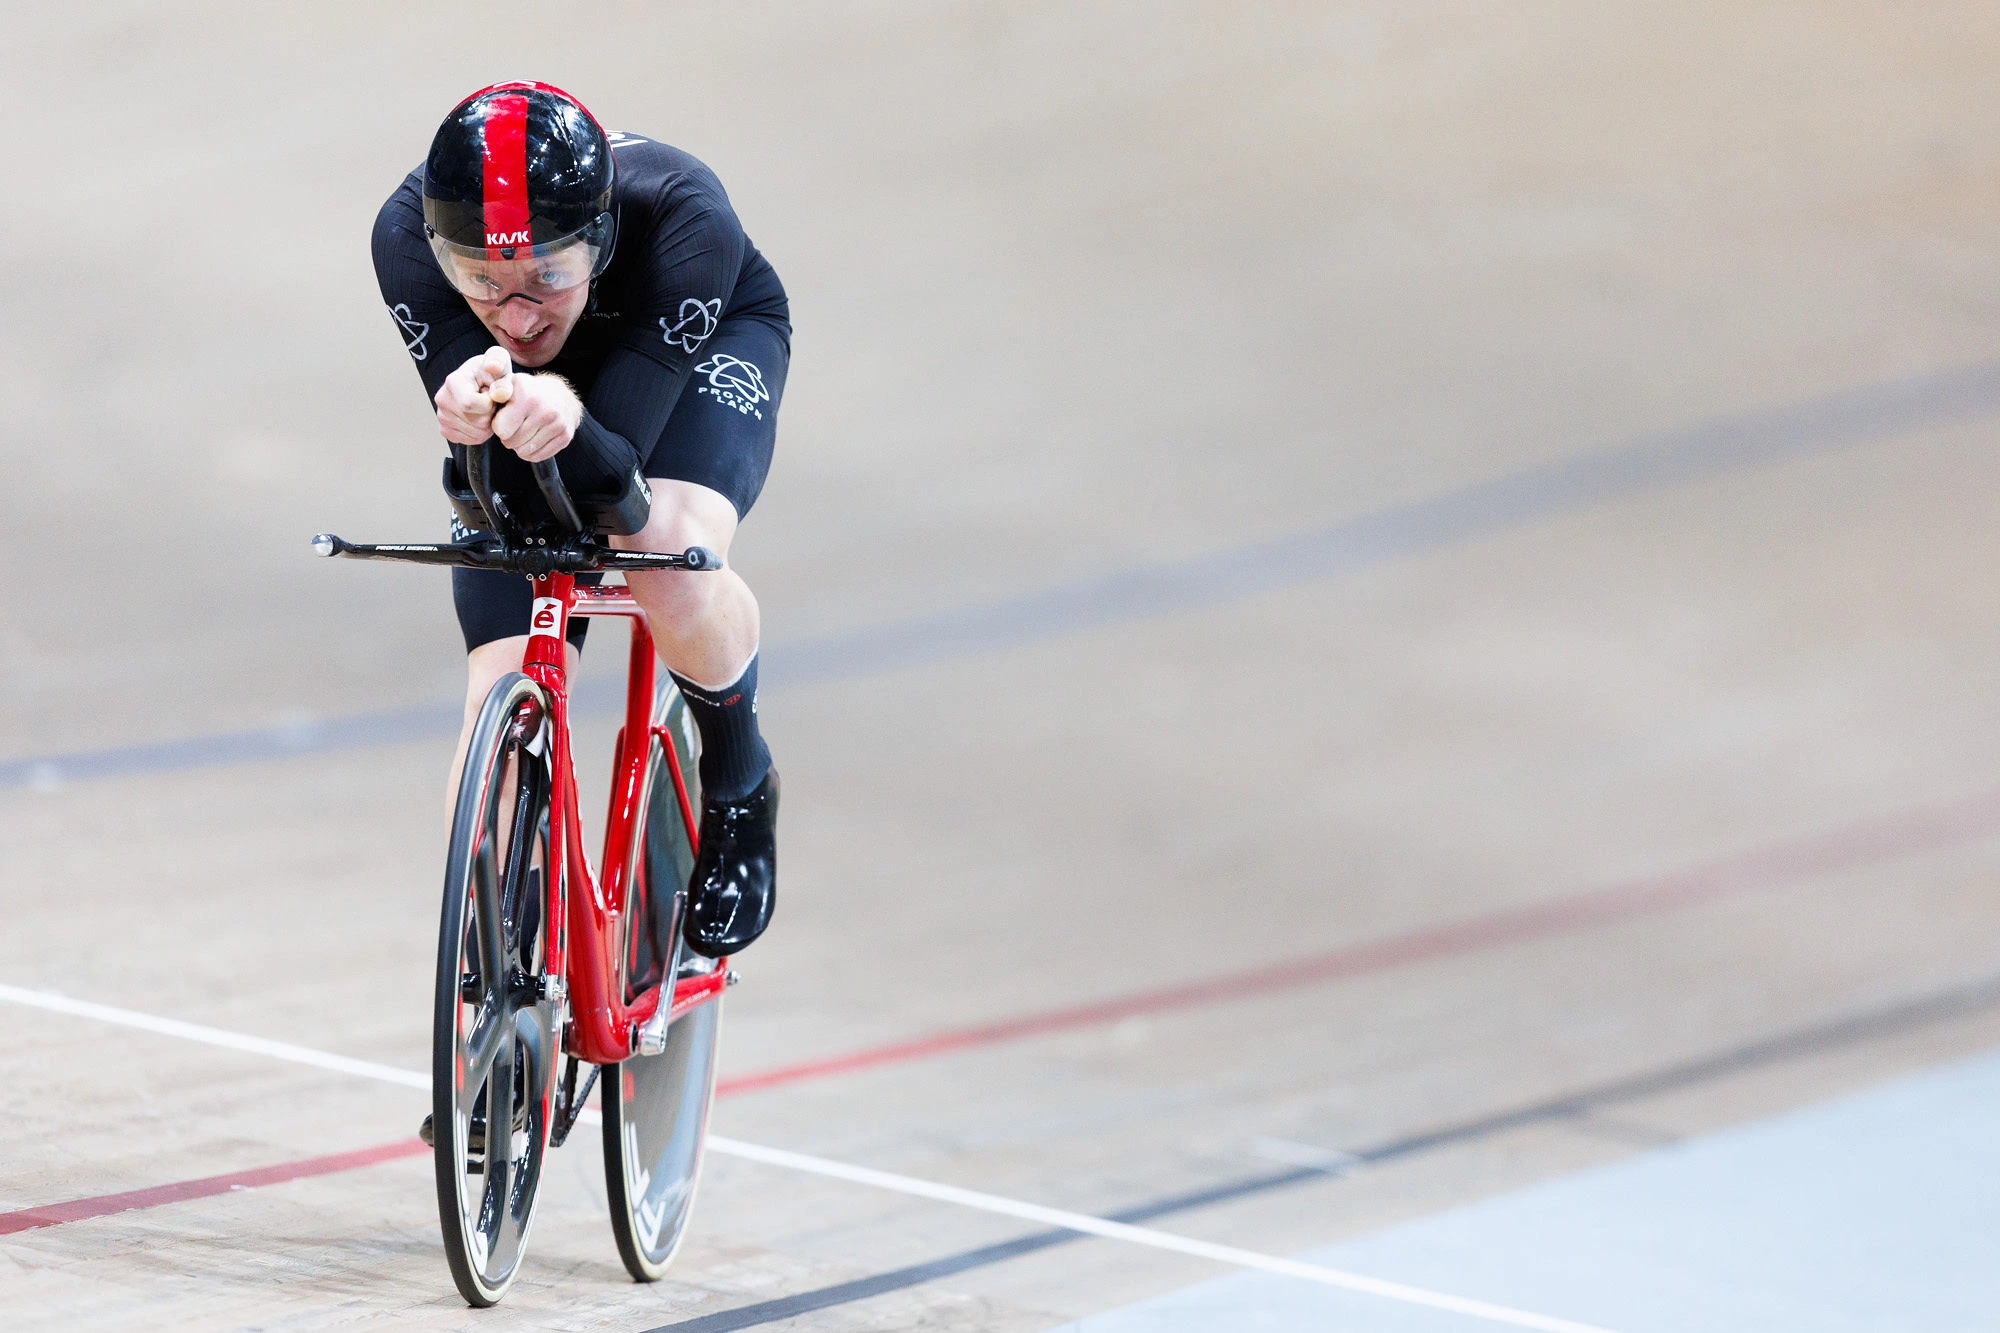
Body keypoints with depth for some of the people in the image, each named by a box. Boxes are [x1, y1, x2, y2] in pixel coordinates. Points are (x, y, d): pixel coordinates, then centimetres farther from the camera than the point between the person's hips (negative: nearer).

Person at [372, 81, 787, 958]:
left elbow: (617, 461, -42)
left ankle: (739, 787, -1)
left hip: (709, 339, -2)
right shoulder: (407, 236, -35)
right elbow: (493, 485, -34)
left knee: (671, 571, -32)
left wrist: (570, 425, -64)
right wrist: (479, 418, -56)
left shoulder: (682, 220, -41)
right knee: (501, 697, -12)